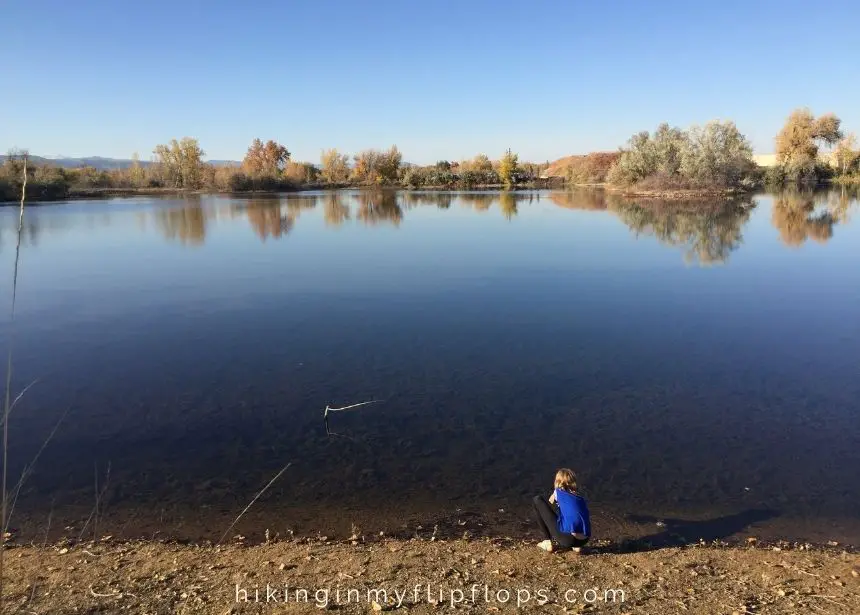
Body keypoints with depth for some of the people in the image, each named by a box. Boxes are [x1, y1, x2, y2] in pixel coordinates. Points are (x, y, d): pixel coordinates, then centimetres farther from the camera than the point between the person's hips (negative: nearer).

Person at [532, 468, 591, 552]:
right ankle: (576, 545, 17)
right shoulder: (581, 498, 24)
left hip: (566, 538, -6)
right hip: (583, 541, 6)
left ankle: (548, 542, 12)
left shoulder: (557, 493, 14)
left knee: (537, 500, 9)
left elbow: (547, 506, 30)